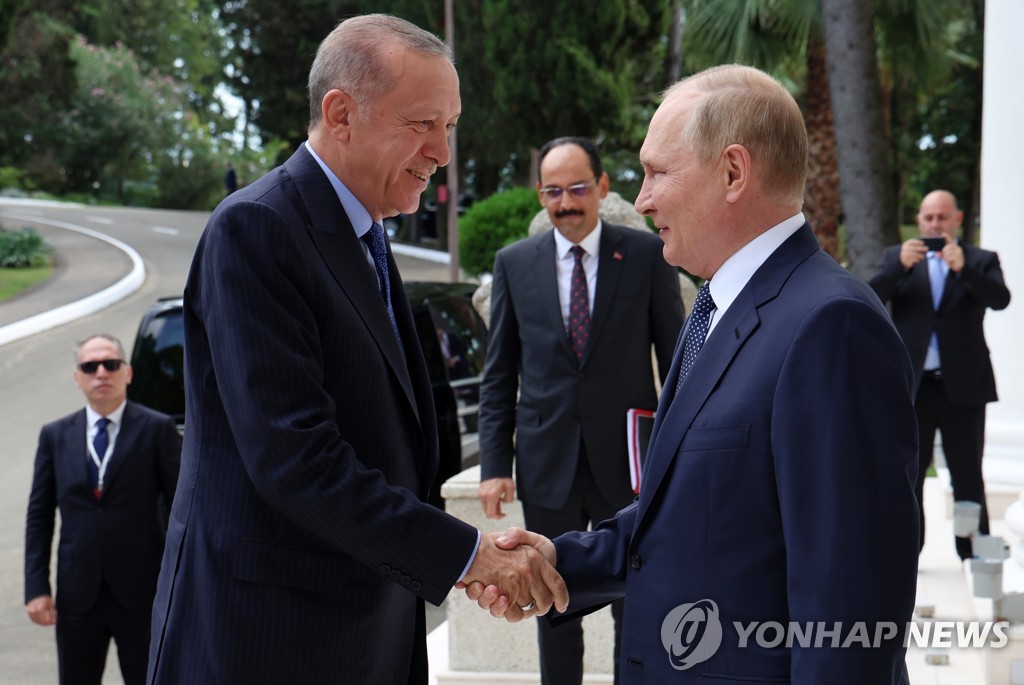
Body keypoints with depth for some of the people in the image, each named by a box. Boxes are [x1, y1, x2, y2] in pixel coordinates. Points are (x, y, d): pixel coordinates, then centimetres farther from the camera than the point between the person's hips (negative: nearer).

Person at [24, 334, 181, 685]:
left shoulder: (157, 429, -2)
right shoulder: (55, 435, 7)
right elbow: (39, 515, 8)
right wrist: (36, 587, 0)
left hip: (141, 593, -3)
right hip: (77, 595, 3)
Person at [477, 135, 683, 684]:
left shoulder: (646, 253, -1)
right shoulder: (514, 263, 4)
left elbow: (676, 359, 1)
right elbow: (498, 376, 6)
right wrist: (494, 465, 0)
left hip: (628, 460, -1)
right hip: (547, 467, 2)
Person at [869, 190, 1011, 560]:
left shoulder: (981, 261, 6)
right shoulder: (897, 257, 9)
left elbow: (1000, 299, -12)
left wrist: (963, 268, -27)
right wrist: (900, 266, -21)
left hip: (963, 385, -1)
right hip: (912, 384, 1)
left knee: (968, 475, 4)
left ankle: (974, 554, 10)